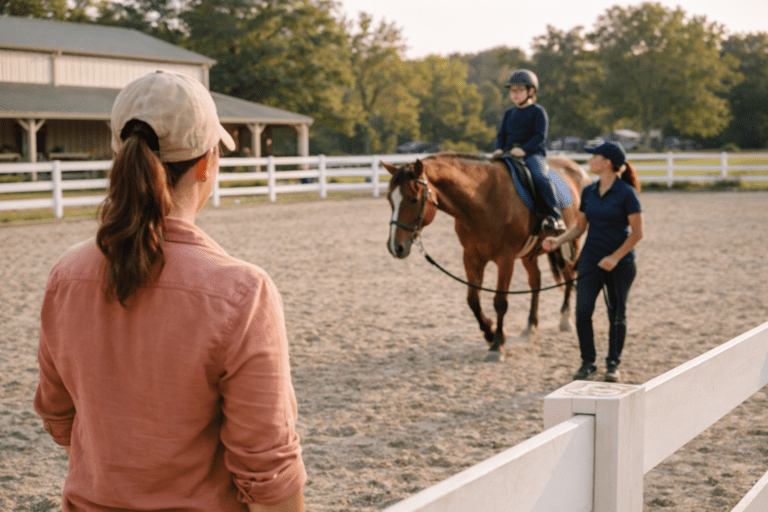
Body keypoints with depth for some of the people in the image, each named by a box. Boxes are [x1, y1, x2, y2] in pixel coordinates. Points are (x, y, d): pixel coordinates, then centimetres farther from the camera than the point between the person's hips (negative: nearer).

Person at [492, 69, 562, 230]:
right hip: (509, 154, 6)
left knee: (539, 177, -32)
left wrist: (524, 149, -22)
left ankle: (553, 216, -30)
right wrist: (499, 150, -3)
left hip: (533, 153, -6)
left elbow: (539, 136, -8)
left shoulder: (537, 111, 1)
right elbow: (501, 135, 19)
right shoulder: (509, 114, 20)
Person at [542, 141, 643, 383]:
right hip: (591, 259, 4)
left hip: (620, 263, -4)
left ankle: (613, 364, 19)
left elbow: (637, 232, -11)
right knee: (582, 311, -3)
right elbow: (579, 226, 12)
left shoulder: (626, 193, -11)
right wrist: (558, 241, -4)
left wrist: (615, 257, -18)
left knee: (616, 314, 7)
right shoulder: (588, 192, 5)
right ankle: (587, 363, 11)